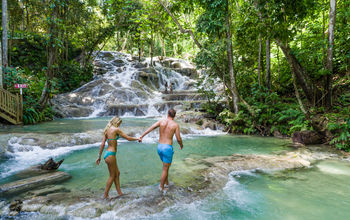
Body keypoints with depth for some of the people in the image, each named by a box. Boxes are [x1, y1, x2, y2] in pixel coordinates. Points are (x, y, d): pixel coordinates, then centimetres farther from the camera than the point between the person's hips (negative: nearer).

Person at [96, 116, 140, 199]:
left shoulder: (107, 130, 11)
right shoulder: (116, 129, -11)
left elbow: (102, 144, 8)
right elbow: (128, 138, -6)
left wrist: (99, 156, 10)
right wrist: (137, 139, 10)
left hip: (108, 154, 8)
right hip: (111, 154, -8)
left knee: (117, 173, 17)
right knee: (112, 176, 6)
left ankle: (119, 193, 24)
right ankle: (105, 195, 15)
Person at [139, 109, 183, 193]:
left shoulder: (161, 121, 4)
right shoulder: (175, 125, -5)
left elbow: (151, 128, -10)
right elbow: (178, 139, -6)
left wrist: (141, 136, -15)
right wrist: (181, 145, 16)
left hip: (159, 147, 5)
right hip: (167, 148, -5)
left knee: (166, 165, 26)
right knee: (165, 169, 6)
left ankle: (166, 183, 36)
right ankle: (162, 187, 10)